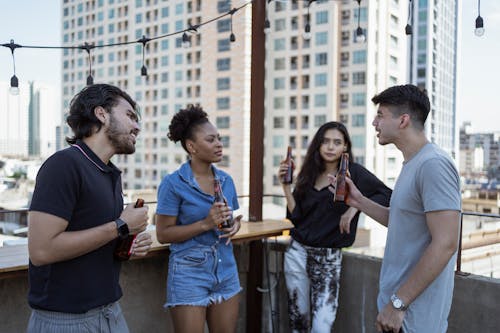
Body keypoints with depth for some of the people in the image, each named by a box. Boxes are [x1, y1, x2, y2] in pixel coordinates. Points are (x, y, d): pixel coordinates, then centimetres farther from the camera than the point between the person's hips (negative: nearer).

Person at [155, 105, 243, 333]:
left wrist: (234, 226, -6)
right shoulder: (173, 183, -12)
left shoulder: (226, 180, 5)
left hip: (226, 272, 6)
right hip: (190, 274, -5)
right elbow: (163, 234, -12)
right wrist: (205, 224, -22)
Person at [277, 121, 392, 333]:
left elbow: (387, 195, -12)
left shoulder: (353, 172, -3)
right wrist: (286, 185, -6)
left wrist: (355, 206, -22)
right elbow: (296, 216, 2)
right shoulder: (309, 174, 8)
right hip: (297, 252, 4)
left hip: (329, 258, -4)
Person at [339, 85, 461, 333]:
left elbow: (445, 244, -24)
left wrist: (398, 303, -22)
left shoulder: (433, 164, -20)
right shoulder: (412, 164, 9)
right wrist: (360, 202, 5)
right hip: (397, 302, 9)